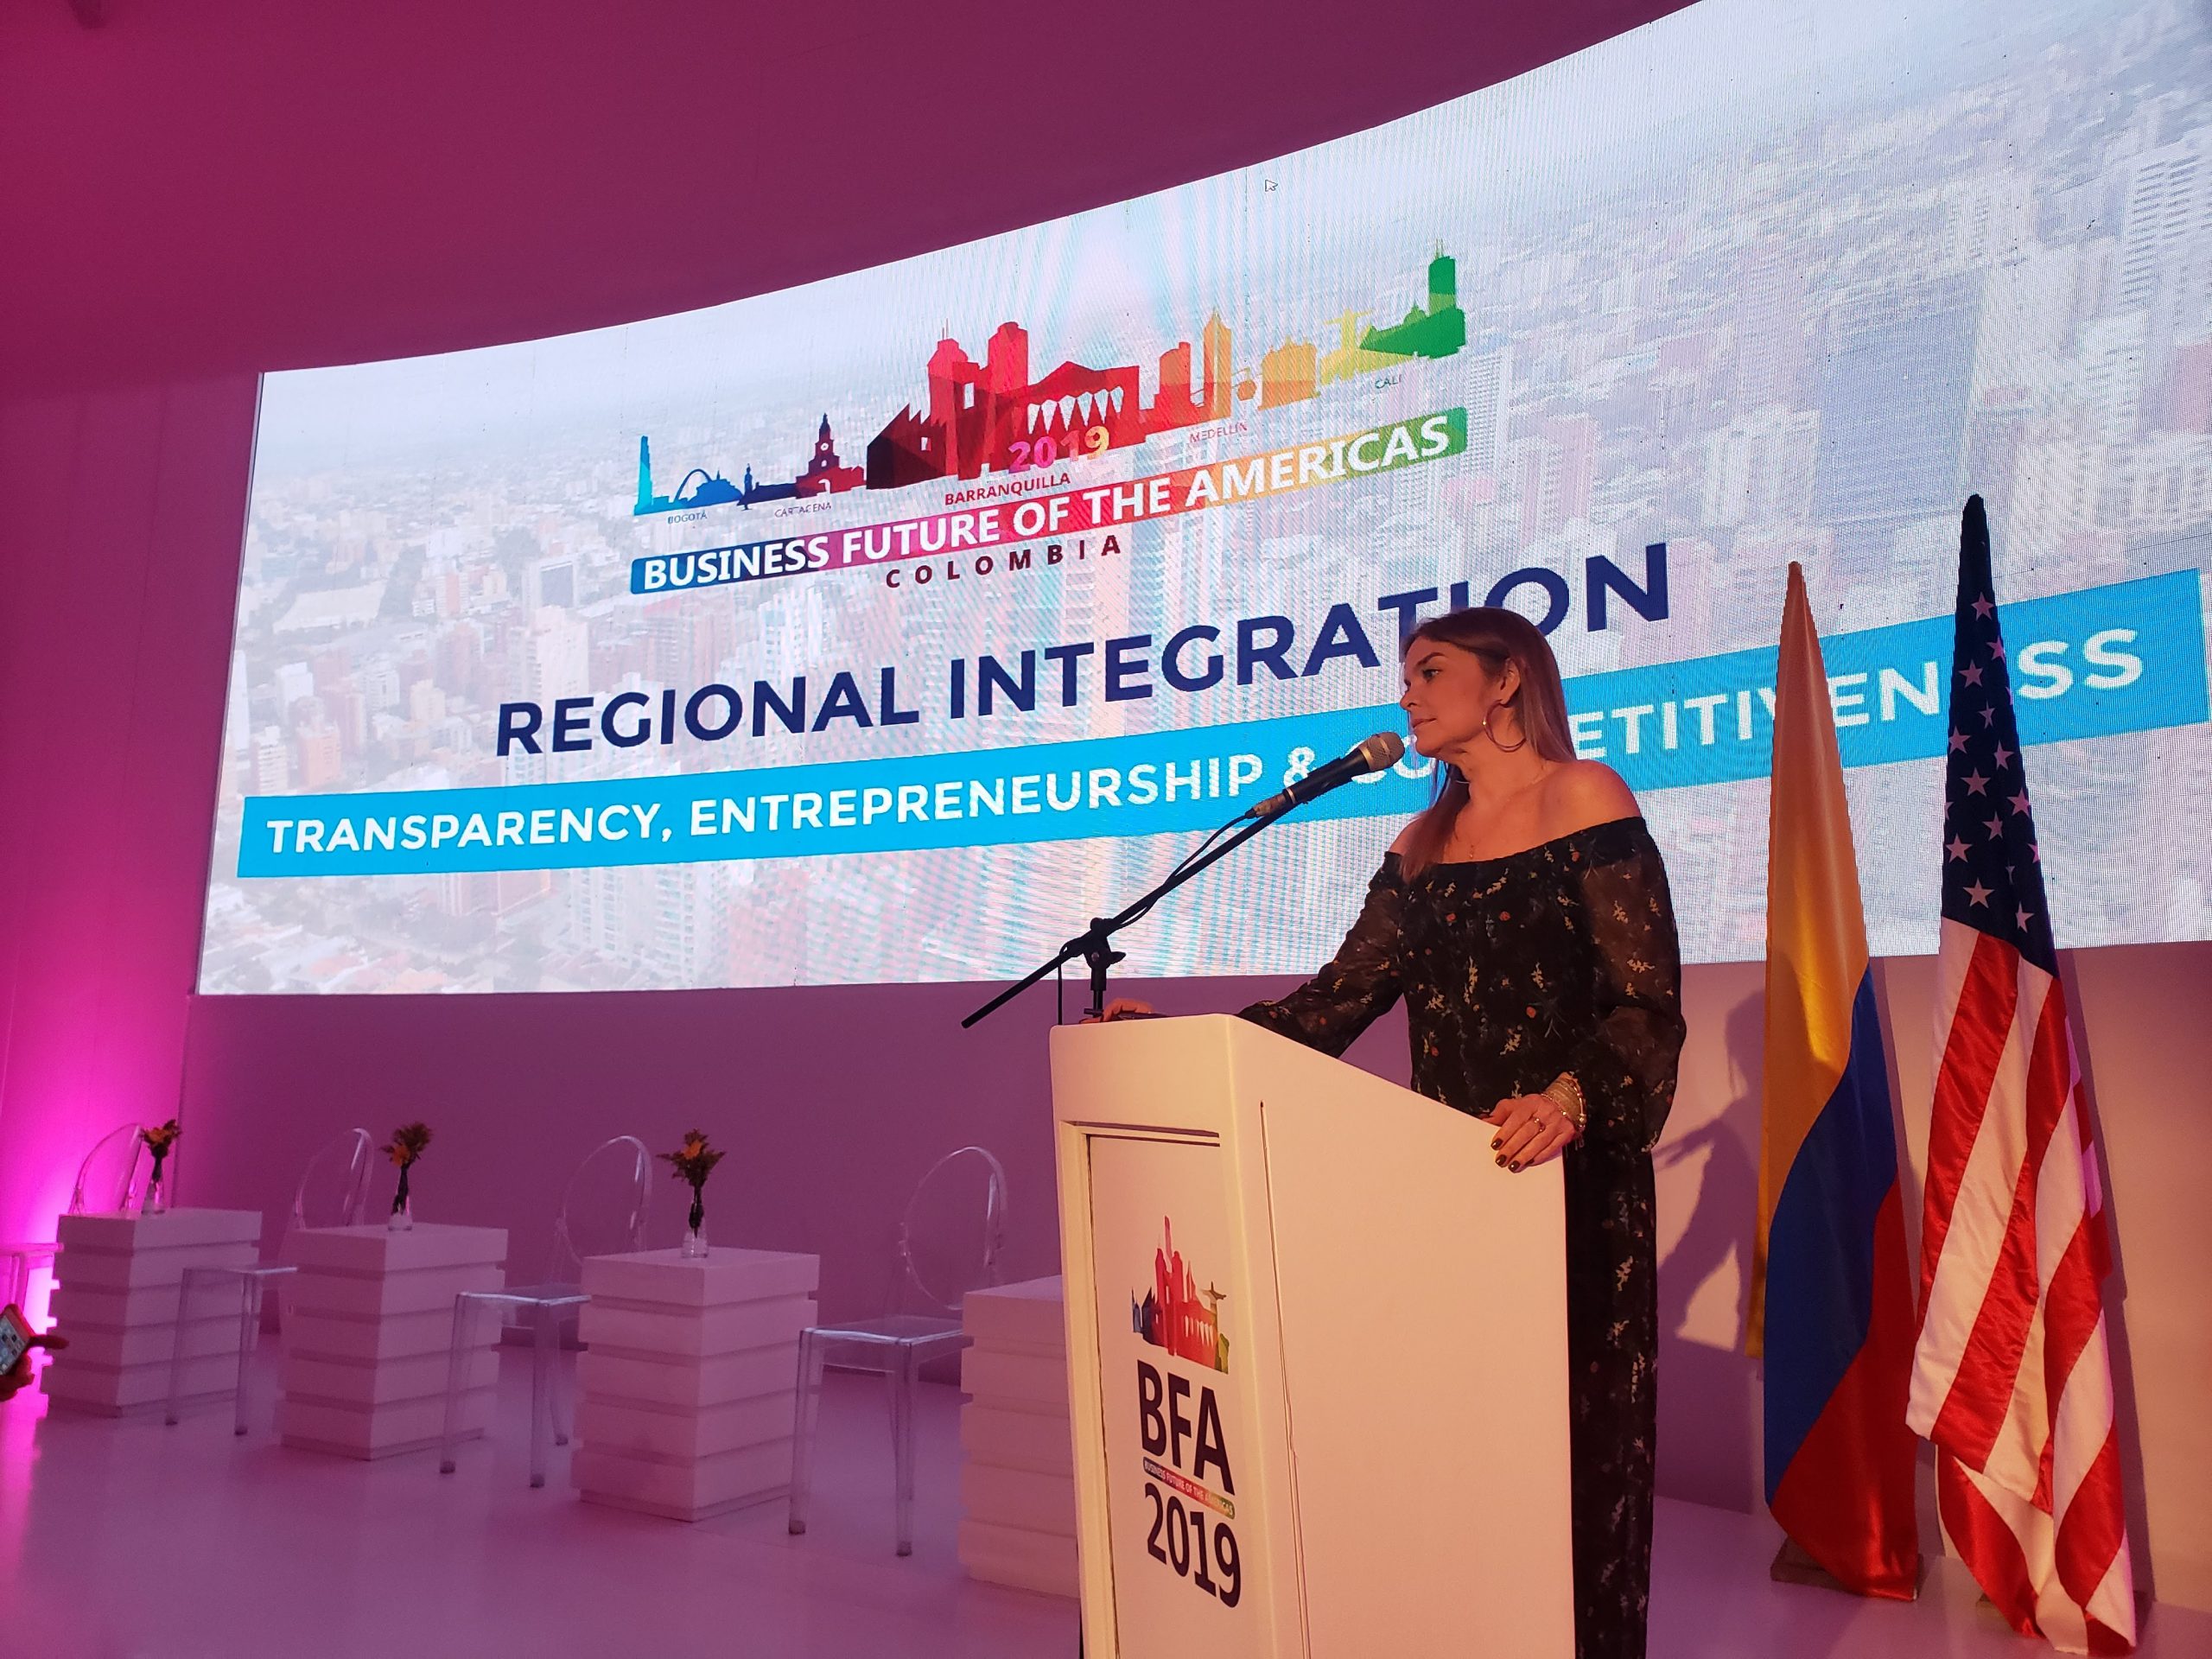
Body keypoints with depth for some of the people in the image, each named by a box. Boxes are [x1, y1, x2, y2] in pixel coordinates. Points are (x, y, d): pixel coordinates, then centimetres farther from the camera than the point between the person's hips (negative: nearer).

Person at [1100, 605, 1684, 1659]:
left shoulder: (1585, 799, -3)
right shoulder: (1421, 848, 15)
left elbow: (1648, 1005, -11)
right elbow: (1338, 1000, 10)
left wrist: (1571, 1095, -30)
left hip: (1571, 1176, -5)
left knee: (1572, 1445, 0)